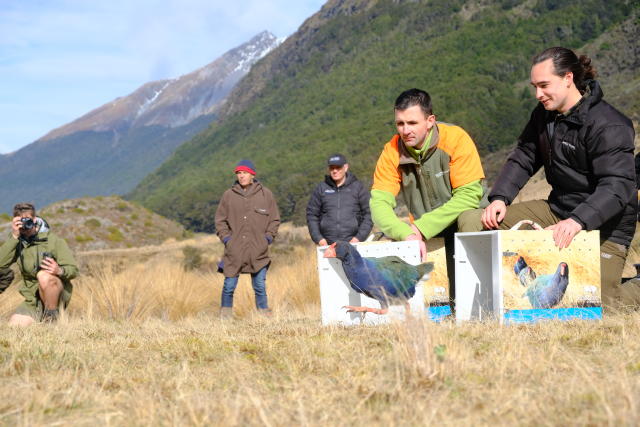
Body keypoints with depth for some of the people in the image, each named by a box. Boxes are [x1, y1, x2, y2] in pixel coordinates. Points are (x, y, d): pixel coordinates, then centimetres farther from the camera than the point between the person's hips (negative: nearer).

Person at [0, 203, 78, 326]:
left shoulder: (53, 240, -7)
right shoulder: (17, 242, 2)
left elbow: (73, 269, -10)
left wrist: (60, 271, -33)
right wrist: (14, 237, -21)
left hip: (58, 294, -5)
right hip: (33, 299, 5)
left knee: (44, 275, -35)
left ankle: (52, 316, -15)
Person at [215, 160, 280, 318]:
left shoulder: (265, 194, 5)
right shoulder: (229, 195, 5)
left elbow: (275, 219, 12)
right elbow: (220, 220, 12)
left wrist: (268, 237, 1)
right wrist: (225, 237, 0)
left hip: (258, 252, 0)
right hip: (234, 251, 0)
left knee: (260, 286, 4)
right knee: (229, 285, 2)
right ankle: (225, 316, 14)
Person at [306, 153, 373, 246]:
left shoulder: (358, 187, 8)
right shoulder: (321, 189, 11)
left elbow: (368, 214, 6)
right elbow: (311, 215, 12)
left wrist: (359, 237, -4)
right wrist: (318, 238, 0)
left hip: (352, 243, -1)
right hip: (328, 244, 1)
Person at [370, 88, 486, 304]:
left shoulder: (456, 139, -19)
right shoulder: (392, 152, -10)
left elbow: (469, 195, -24)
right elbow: (379, 203, -18)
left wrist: (421, 229, -29)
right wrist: (408, 234, -37)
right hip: (421, 227, 4)